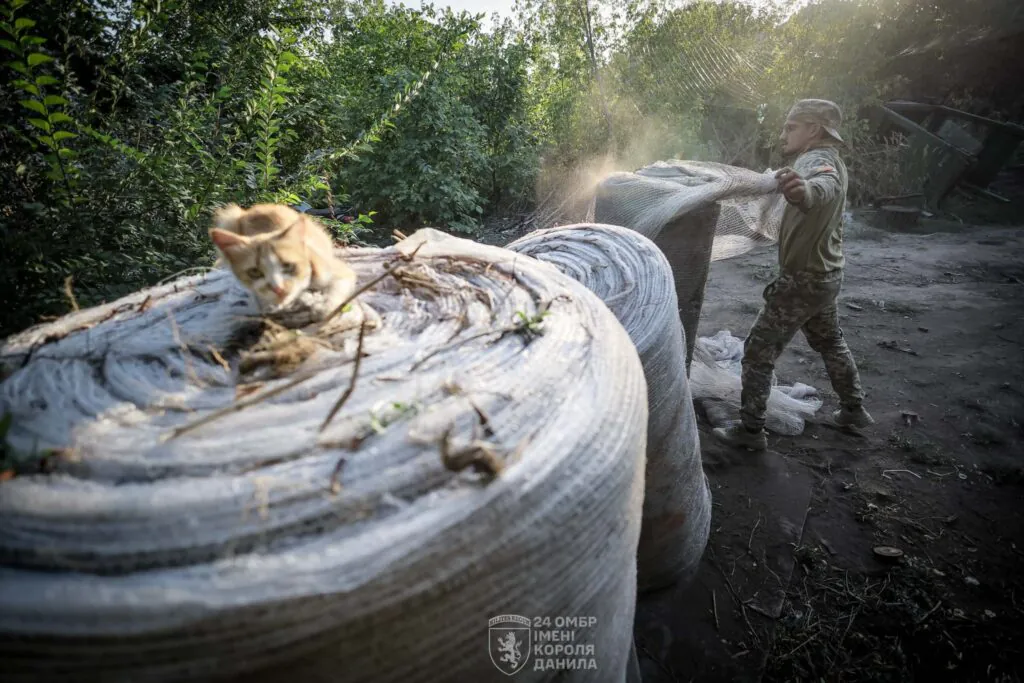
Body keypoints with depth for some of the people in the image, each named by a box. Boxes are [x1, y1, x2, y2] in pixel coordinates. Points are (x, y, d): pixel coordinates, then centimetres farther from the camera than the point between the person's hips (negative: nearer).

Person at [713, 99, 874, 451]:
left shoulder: (818, 160, -21)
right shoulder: (830, 161, 11)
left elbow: (825, 185, -48)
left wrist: (804, 190, -70)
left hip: (802, 280, -10)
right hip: (826, 275, 10)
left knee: (759, 350, -3)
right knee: (830, 342, 26)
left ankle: (750, 429, 3)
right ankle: (854, 409, 40)